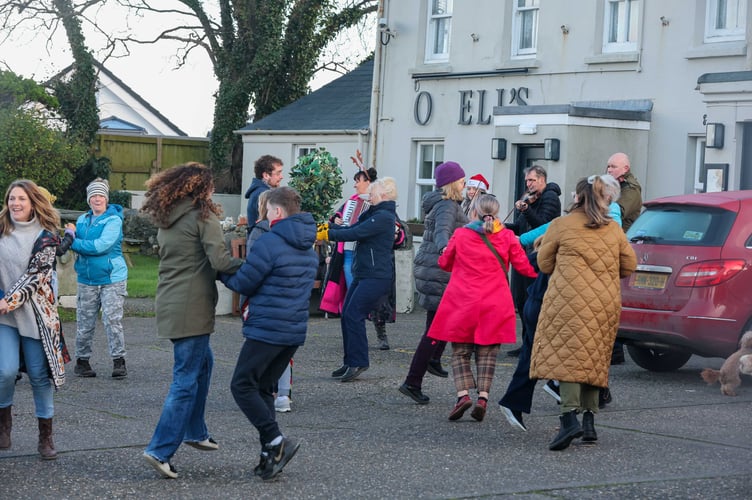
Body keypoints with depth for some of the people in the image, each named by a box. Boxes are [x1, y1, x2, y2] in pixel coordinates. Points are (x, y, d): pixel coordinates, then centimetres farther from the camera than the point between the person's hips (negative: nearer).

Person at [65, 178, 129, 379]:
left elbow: (102, 245, -19)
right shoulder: (82, 220, 11)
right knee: (84, 322, 7)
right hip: (87, 279, 5)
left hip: (112, 279, -5)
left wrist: (75, 242, -13)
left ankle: (118, 360, 0)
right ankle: (82, 360, 17)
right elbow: (72, 243, 10)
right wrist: (71, 234, -12)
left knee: (113, 320, -7)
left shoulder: (113, 220, -8)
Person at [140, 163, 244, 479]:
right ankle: (161, 450, -9)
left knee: (203, 361, 25)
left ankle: (194, 432, 31)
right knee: (186, 379, -5)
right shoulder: (203, 216, -10)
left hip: (170, 304, 8)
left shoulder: (165, 219, 13)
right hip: (192, 307, -8)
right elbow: (220, 261, -19)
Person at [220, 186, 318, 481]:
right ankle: (270, 456, 11)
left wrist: (220, 272, 11)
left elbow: (243, 283, -9)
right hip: (295, 331, 8)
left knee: (242, 385, -1)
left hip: (267, 330, -8)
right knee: (263, 388, 15)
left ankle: (275, 442, -12)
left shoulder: (269, 242, -14)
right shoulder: (308, 248, 14)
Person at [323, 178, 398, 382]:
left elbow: (355, 234, -19)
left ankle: (358, 363, -7)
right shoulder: (372, 214, 17)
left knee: (354, 316, -13)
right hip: (362, 274, 10)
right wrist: (330, 226, -1)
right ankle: (350, 362, 14)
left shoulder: (384, 217, -14)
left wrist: (328, 234, -13)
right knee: (347, 316, 7)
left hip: (377, 277, -10)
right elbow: (352, 228, 12)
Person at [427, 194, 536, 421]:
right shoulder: (506, 237, -2)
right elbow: (523, 266, 3)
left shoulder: (460, 235, -2)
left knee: (460, 352, 8)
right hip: (494, 304, 1)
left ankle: (463, 393, -10)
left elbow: (444, 263, 12)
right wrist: (538, 272, 24)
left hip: (462, 302, -1)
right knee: (487, 353, 9)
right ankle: (483, 396, -4)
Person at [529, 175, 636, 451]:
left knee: (567, 355, -7)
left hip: (570, 299, -4)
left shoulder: (561, 225, 0)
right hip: (606, 302, 4)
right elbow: (629, 265, 16)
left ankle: (570, 418, -21)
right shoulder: (614, 229, 10)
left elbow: (544, 263, 8)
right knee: (594, 358, 13)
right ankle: (589, 420, 14)